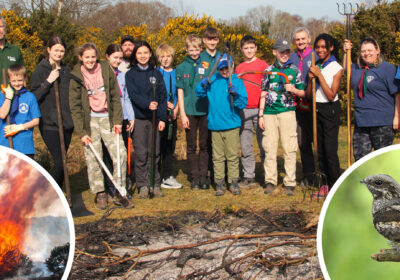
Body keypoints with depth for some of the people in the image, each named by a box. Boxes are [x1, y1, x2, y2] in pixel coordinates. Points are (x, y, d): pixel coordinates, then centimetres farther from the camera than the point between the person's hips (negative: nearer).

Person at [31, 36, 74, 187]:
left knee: (61, 161, 9)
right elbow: (34, 96, -10)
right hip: (49, 123, -5)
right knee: (60, 161, -13)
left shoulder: (66, 70, 13)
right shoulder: (40, 70, -3)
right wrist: (48, 81, -18)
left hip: (66, 123, 6)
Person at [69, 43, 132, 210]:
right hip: (89, 120, -1)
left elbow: (115, 97, 5)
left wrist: (117, 121, -1)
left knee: (120, 153, -6)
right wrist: (81, 132, -10)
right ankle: (100, 193, 12)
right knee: (93, 158, -3)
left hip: (107, 118, 2)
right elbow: (75, 107, -5)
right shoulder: (75, 76, -5)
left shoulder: (106, 69, 0)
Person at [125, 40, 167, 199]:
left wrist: (162, 118, 0)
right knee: (141, 153, -3)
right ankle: (143, 186, 5)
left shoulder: (156, 74, 11)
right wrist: (147, 104, -27)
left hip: (154, 118, 2)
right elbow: (133, 95, -9)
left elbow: (162, 96, 8)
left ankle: (156, 184, 12)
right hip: (138, 118, -2)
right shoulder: (130, 74, 4)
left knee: (154, 153, 4)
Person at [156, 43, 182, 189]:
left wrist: (176, 109, -3)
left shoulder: (176, 73, 10)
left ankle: (168, 177, 16)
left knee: (170, 144, 8)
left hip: (172, 115, 4)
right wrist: (165, 104, -14)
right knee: (158, 144, -4)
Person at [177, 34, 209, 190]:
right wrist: (182, 114, -3)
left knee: (205, 145, 4)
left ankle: (204, 175, 12)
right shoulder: (181, 68, 5)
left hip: (205, 111, 0)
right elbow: (180, 92, 4)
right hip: (190, 111, 0)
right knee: (191, 146, 4)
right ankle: (195, 177, 11)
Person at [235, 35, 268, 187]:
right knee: (245, 145, 5)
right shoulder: (239, 68, 14)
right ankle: (248, 176, 11)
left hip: (259, 109, -4)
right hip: (243, 110, 4)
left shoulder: (263, 65, 2)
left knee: (263, 143, -1)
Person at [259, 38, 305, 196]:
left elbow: (302, 92, 9)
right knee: (269, 148, 2)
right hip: (269, 112, 2)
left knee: (289, 149, -3)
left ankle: (289, 183, 3)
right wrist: (261, 115, 8)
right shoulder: (269, 70, 11)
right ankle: (270, 181, 10)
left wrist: (293, 90, -13)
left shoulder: (294, 70, 7)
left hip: (287, 112, -2)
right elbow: (264, 93, 13)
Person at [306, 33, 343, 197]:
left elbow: (331, 95, -15)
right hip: (316, 109, 6)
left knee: (330, 150, -7)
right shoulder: (315, 67, 9)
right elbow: (308, 95, 8)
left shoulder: (336, 68, -6)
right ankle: (326, 184, 16)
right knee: (320, 150, 8)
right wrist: (311, 78, -9)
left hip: (330, 110, -6)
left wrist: (319, 75, -17)